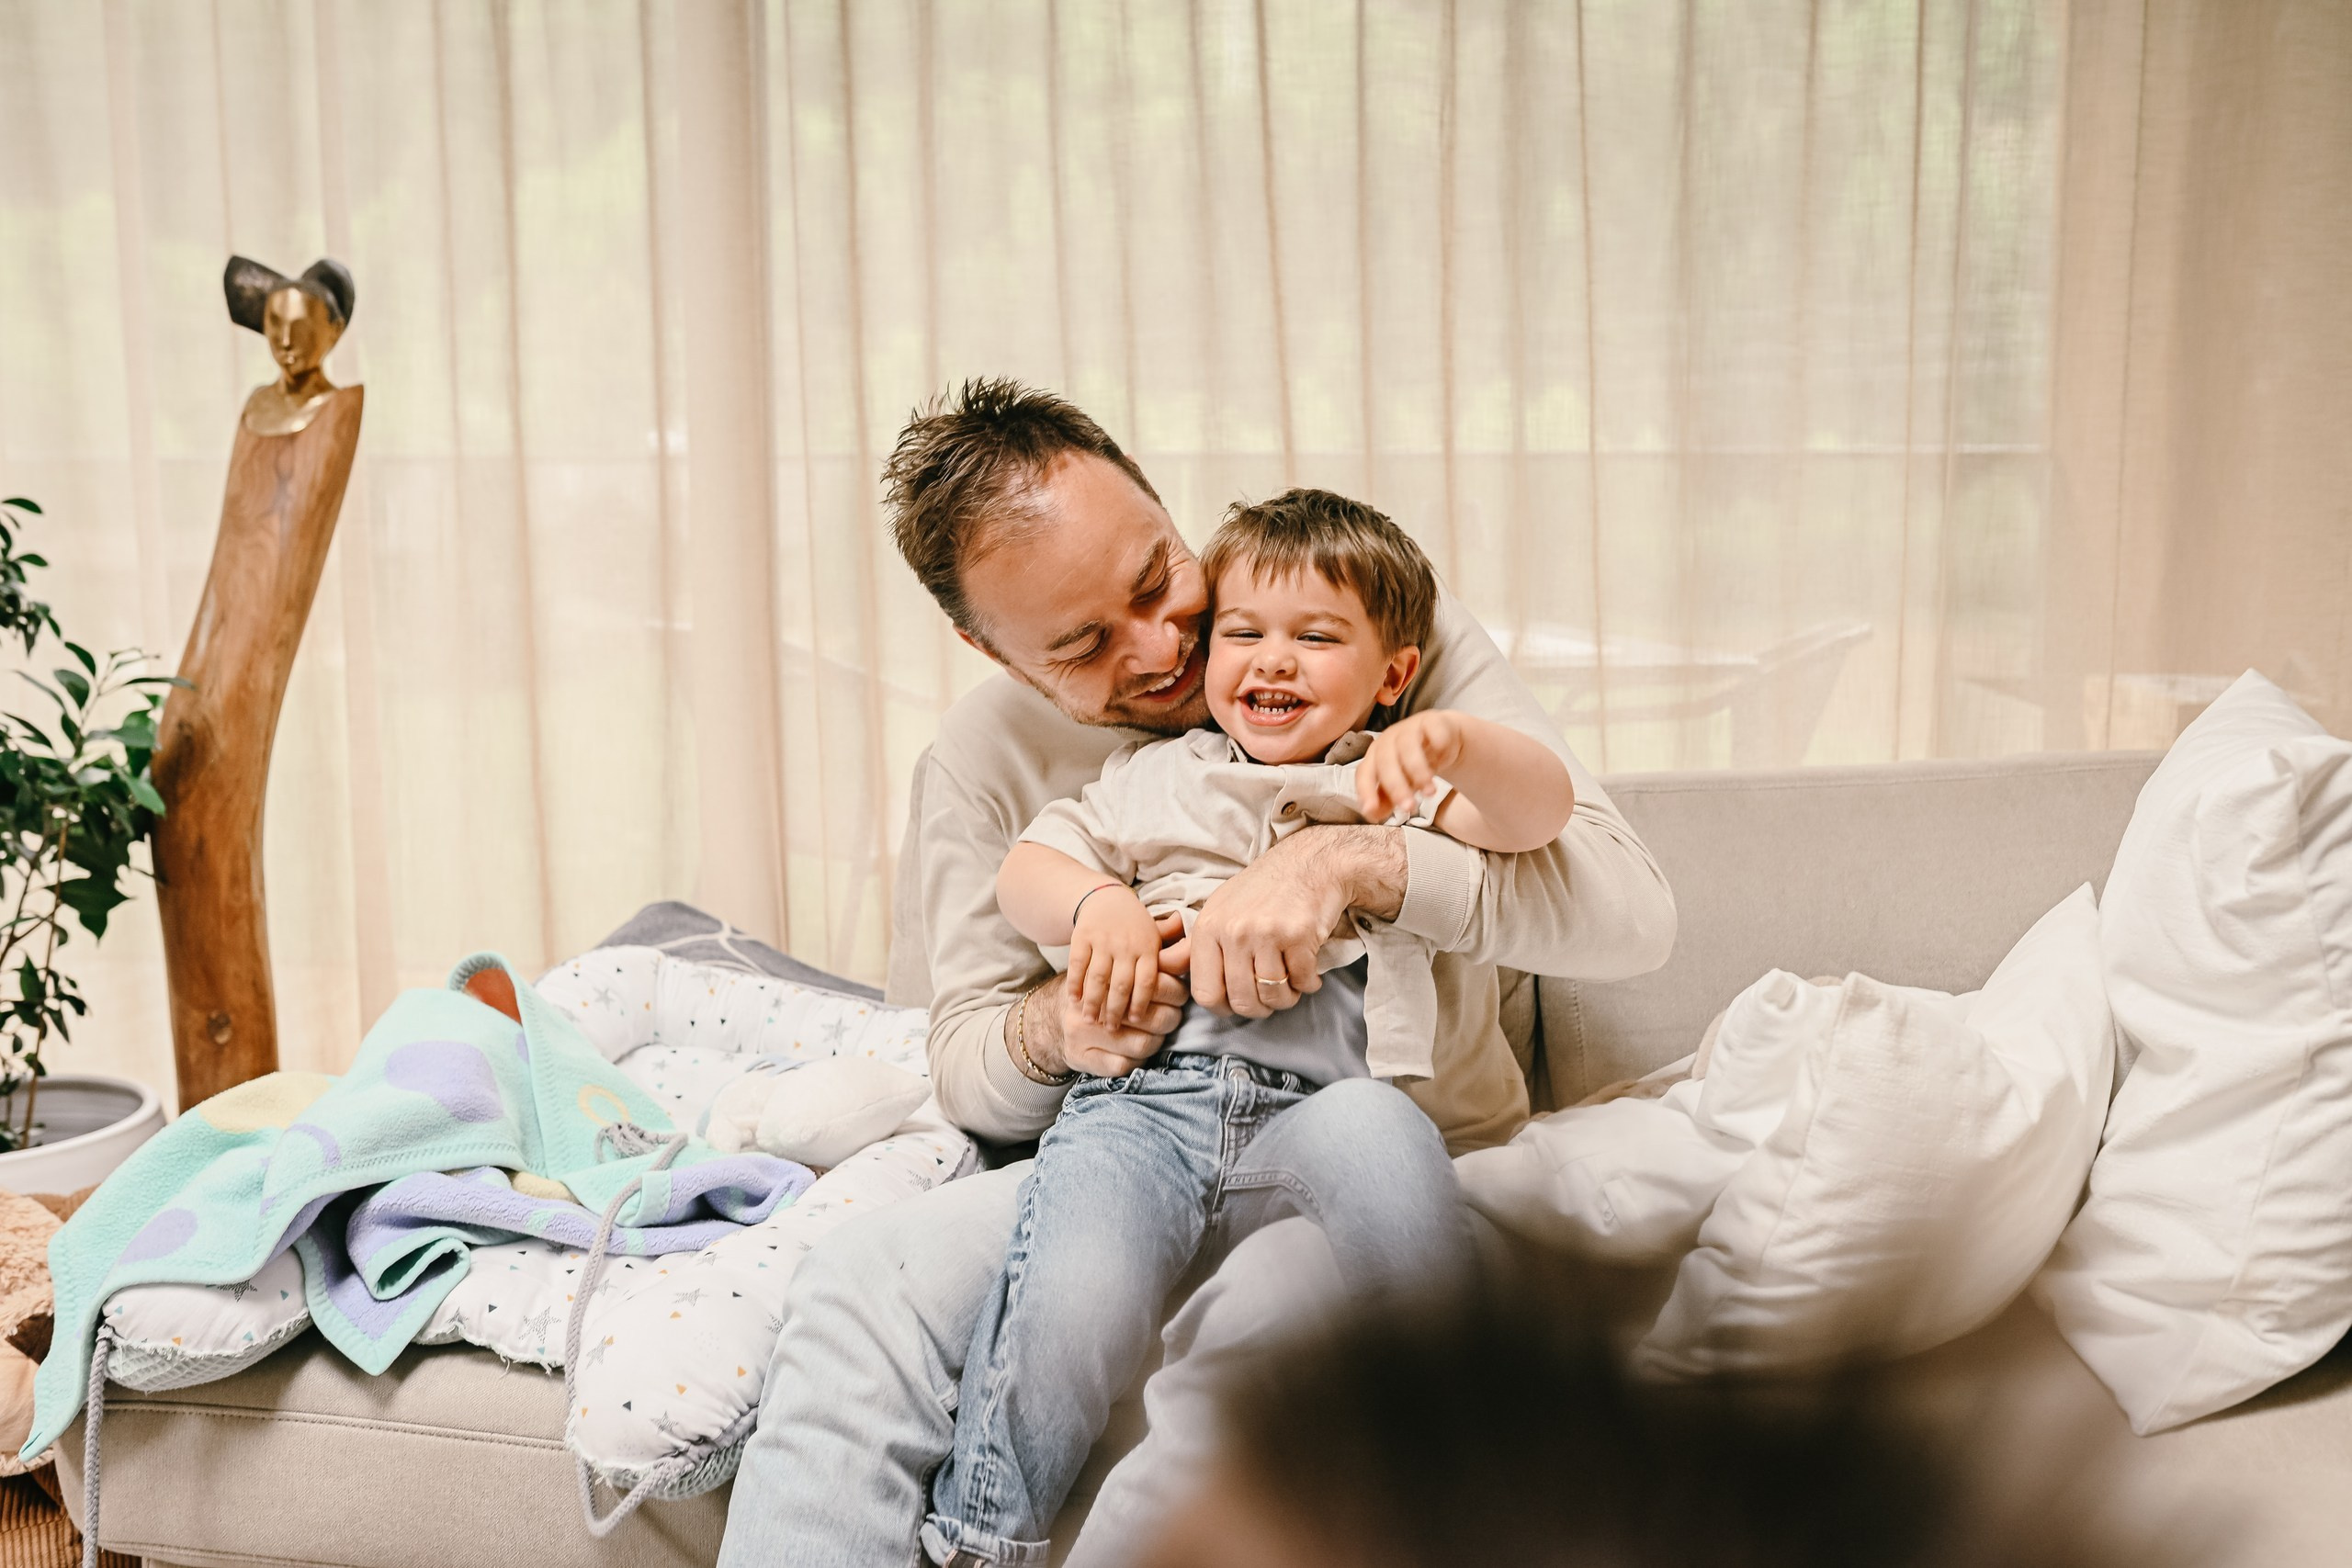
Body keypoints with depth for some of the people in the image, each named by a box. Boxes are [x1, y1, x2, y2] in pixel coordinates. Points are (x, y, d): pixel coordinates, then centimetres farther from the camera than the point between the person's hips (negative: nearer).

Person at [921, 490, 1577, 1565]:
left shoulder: (1395, 786, 20)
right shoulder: (1152, 779, 27)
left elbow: (1538, 813, 4)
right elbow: (1024, 872, 22)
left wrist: (1454, 742, -17)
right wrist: (1098, 903, -1)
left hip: (1314, 1101, -1)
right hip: (1141, 1095, 1)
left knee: (1380, 1133, -37)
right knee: (1074, 1313, -27)